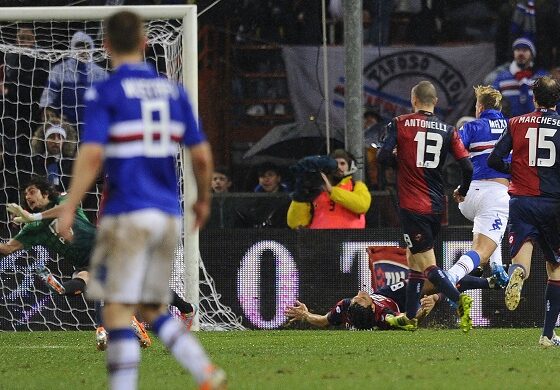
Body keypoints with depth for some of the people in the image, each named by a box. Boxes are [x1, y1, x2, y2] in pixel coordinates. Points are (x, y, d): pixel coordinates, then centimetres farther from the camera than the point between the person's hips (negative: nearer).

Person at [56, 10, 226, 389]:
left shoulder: (104, 93, -5)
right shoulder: (174, 91, 10)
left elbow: (91, 156, -16)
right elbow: (202, 156, 8)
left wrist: (69, 209, -11)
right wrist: (203, 199, 24)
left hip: (127, 215, -5)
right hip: (168, 215, 5)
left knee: (118, 312, -3)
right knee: (153, 309, 16)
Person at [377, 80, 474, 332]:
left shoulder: (400, 124, -4)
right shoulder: (447, 130, 4)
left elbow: (383, 157, -11)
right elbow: (467, 167, -1)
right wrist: (462, 191, 18)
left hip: (412, 206, -5)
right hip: (436, 205, 5)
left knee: (427, 265, -9)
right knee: (414, 259, 20)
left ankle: (459, 299, -32)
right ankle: (410, 316, 27)